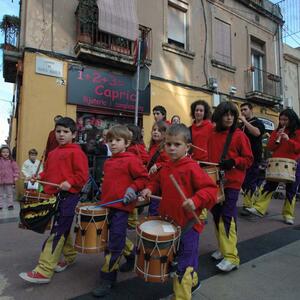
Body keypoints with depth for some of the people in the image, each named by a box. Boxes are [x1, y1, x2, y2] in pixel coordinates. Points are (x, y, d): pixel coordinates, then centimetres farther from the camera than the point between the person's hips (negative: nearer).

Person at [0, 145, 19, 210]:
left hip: (9, 180, -1)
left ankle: (10, 205, 16)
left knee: (10, 193, 7)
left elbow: (16, 169, 0)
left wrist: (16, 176, -7)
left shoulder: (12, 161, -3)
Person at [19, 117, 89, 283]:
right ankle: (70, 256, 36)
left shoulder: (76, 152, -9)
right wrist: (39, 177, 7)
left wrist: (70, 182, -27)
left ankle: (44, 271, 2)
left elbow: (82, 174, -14)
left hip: (68, 197, -8)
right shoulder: (52, 153, 16)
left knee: (56, 233, -5)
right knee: (63, 230, 18)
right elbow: (48, 172, 24)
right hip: (55, 196, 8)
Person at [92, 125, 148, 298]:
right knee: (116, 239, 21)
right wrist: (104, 195, 16)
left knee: (114, 244, 0)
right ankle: (132, 254, 46)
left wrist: (132, 189, -19)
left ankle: (108, 280, 14)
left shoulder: (131, 160, -11)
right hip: (108, 205, 8)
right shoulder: (108, 162, 13)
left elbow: (143, 177, -10)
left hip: (122, 206, -8)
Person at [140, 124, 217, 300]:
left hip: (188, 224, -7)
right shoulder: (166, 168, 1)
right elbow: (158, 182, 18)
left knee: (183, 265, 6)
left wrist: (196, 200, -37)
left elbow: (210, 189, -23)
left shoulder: (192, 168, -20)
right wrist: (150, 189, 0)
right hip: (170, 222, 7)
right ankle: (193, 282, 54)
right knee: (189, 257, 29)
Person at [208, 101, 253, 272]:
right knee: (217, 215, 12)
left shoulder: (239, 135, -4)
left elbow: (249, 159, -4)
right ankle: (223, 248, 29)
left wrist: (233, 162, -19)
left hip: (232, 182, -6)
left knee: (228, 217, -9)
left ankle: (231, 257, 1)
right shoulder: (213, 136, 10)